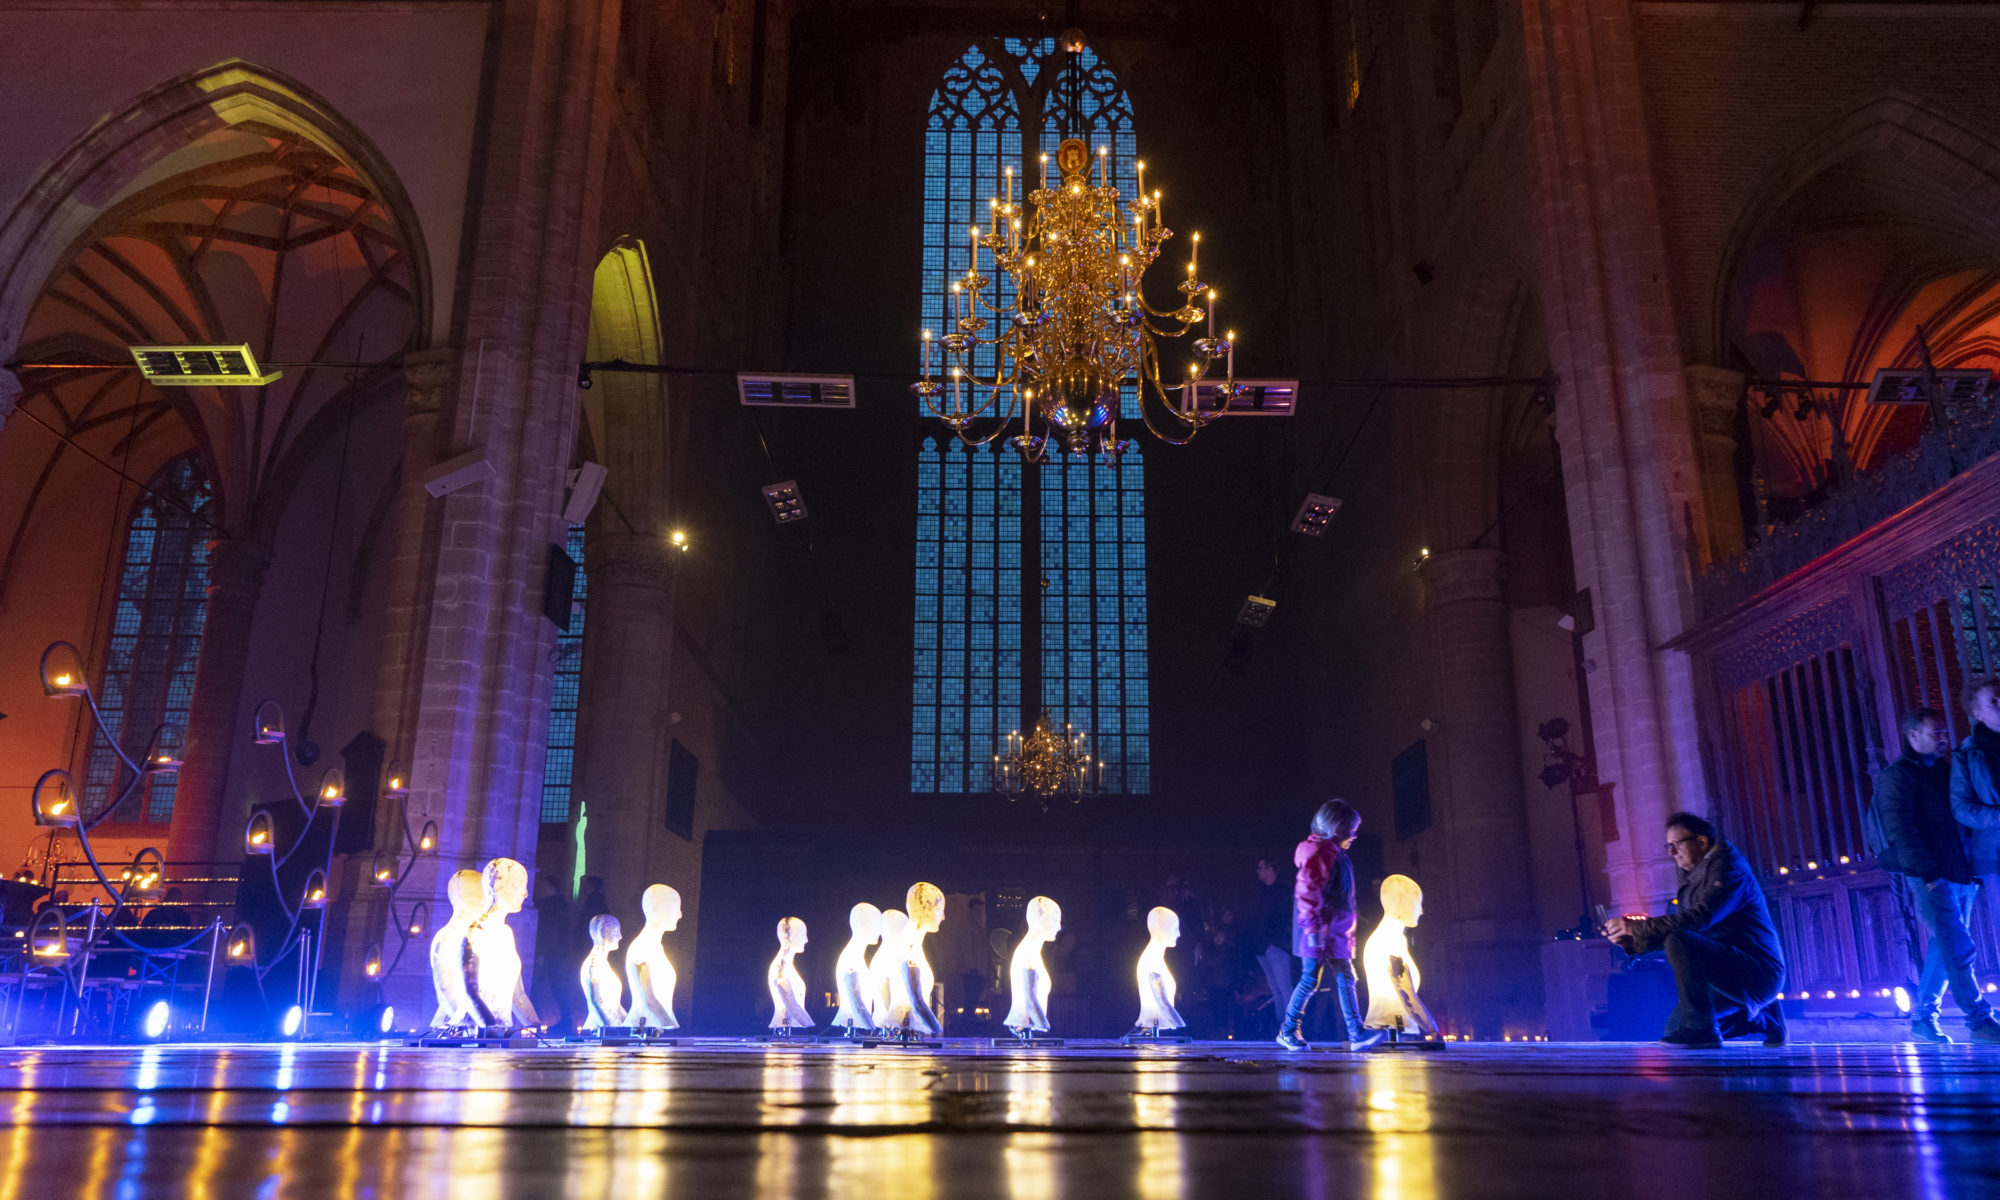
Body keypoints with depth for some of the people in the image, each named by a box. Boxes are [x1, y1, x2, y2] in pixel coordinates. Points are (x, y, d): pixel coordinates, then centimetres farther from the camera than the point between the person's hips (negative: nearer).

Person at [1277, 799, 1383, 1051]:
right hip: (1320, 929, -9)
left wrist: (1349, 930, 22)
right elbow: (1307, 891, -18)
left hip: (1336, 930, 9)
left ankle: (1356, 1034, -1)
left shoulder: (1336, 853, 19)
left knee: (1345, 979, 2)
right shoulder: (1318, 851, -10)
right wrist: (1312, 927, -24)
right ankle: (1288, 1029, 6)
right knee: (1311, 979, -6)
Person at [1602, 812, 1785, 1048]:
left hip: (1757, 973, -10)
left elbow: (1699, 919, -30)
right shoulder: (1695, 877, 16)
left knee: (1679, 942, -30)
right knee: (1675, 1028, 15)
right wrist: (1631, 940, -3)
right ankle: (1764, 1020, 25)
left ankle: (1701, 1028, -22)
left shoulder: (1726, 869, -15)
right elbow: (1673, 928, 13)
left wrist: (1635, 926, -29)